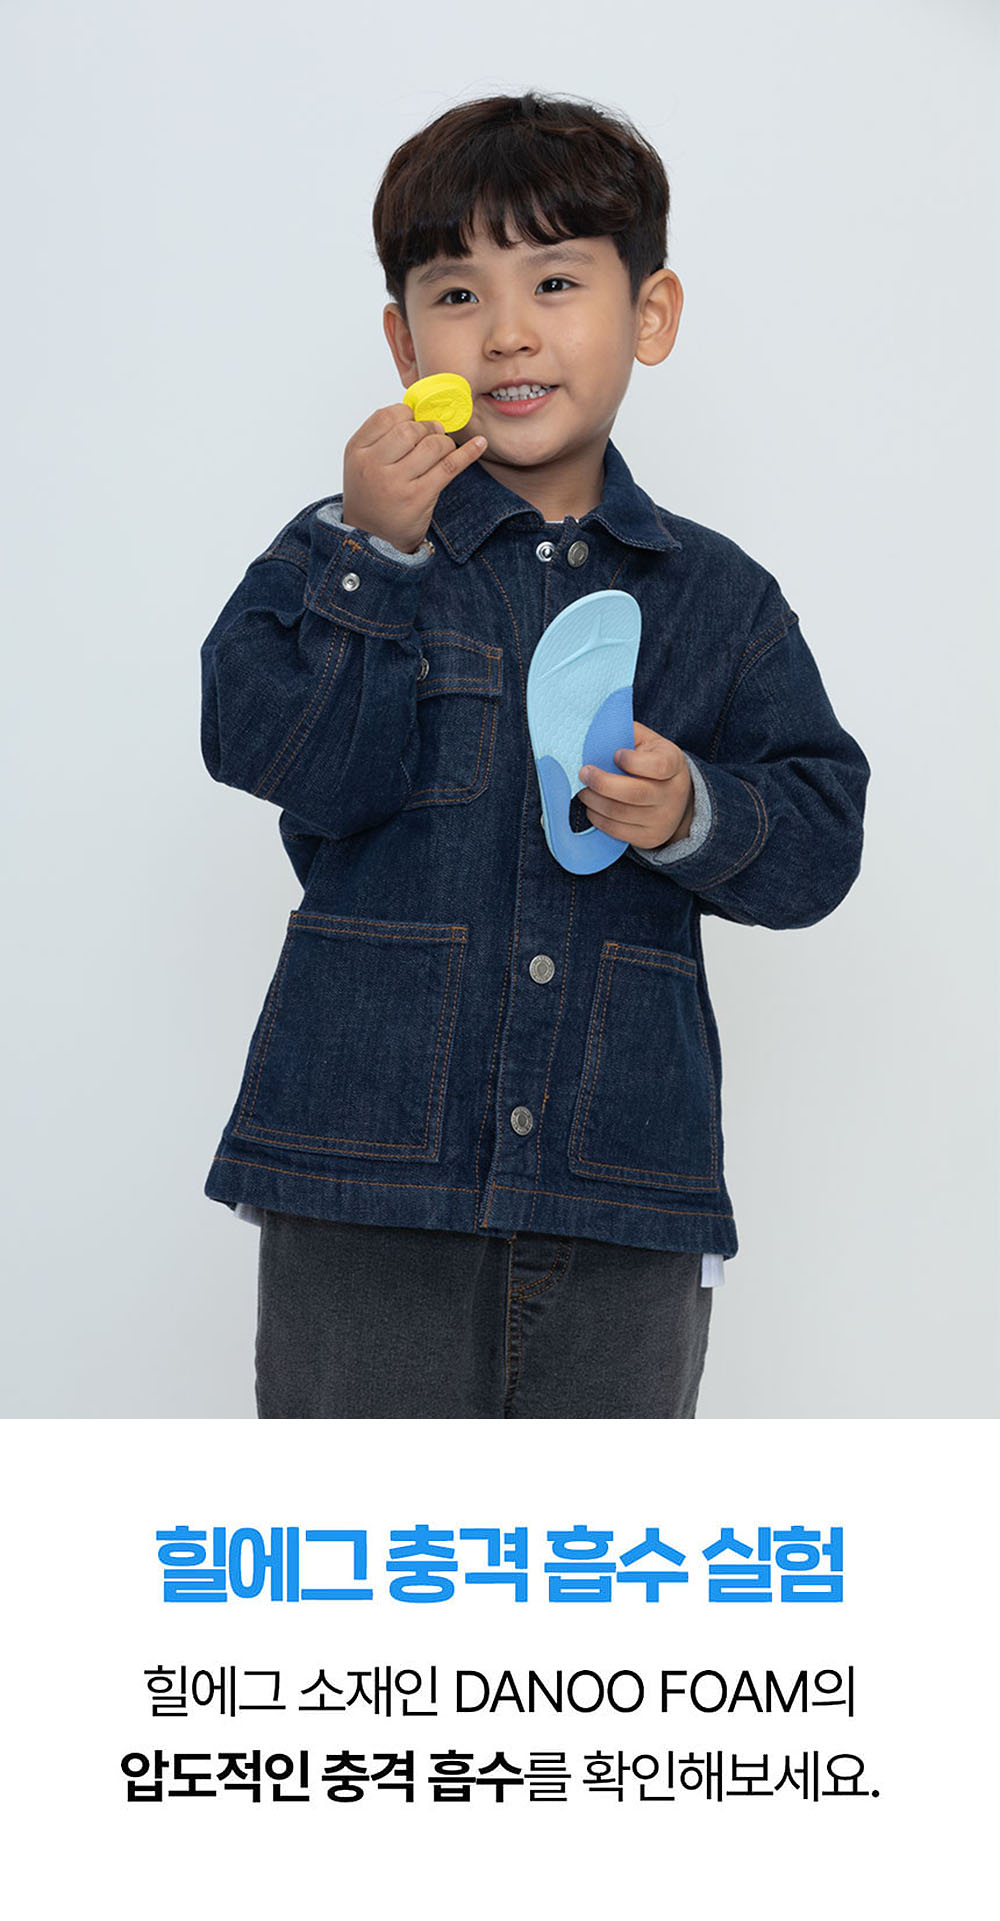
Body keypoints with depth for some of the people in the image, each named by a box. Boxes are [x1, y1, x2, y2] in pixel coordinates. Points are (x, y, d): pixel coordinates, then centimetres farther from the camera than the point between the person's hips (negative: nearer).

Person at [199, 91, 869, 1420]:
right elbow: (287, 759, -12)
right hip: (370, 1159, -1)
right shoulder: (341, 552, 2)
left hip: (627, 1178, 2)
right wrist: (376, 558, -19)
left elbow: (822, 836, 3)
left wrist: (696, 817, -17)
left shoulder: (715, 597, 5)